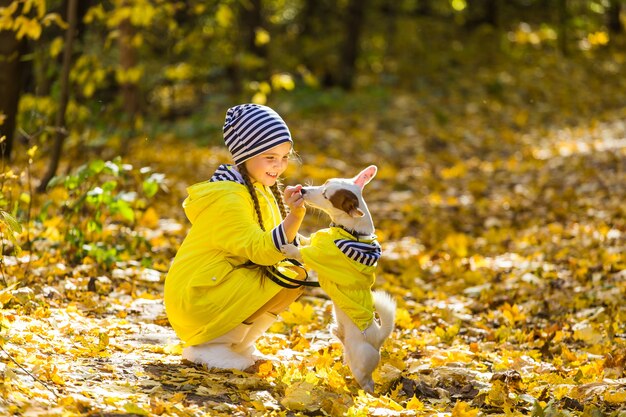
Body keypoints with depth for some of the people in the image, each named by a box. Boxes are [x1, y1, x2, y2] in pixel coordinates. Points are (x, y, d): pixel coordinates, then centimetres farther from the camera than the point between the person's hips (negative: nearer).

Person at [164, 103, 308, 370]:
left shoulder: (256, 189, 11)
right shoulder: (229, 199, -20)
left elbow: (276, 246, 12)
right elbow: (261, 251, -28)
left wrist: (286, 205, 0)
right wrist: (294, 216, -40)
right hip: (195, 299, -10)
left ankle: (237, 343, 8)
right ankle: (209, 346, -11)